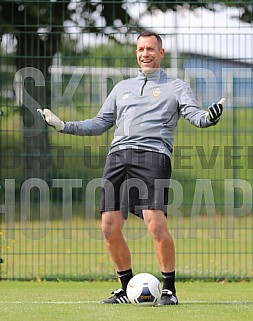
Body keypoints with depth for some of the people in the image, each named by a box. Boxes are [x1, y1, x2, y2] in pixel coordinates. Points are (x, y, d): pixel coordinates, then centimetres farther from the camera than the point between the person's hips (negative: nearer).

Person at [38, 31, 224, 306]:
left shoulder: (176, 87, 15)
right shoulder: (122, 88, 27)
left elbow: (193, 114, 0)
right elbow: (100, 123, 29)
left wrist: (207, 117, -23)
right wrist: (63, 126, 19)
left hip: (153, 157, -5)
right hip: (117, 157, 5)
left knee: (156, 225, -19)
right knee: (110, 228, -2)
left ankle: (169, 288, -5)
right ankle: (127, 287, 14)